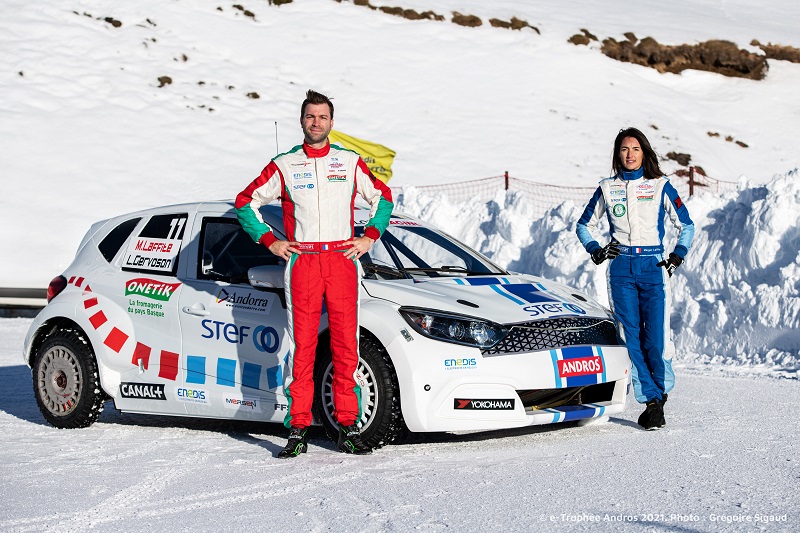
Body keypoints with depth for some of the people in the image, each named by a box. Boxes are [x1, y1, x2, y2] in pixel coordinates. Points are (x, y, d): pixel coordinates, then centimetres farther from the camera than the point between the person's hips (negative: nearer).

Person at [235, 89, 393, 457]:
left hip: (342, 260, 1)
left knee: (346, 345, -1)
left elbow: (382, 196, 21)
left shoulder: (350, 162, 10)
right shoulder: (284, 165, 7)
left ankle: (348, 429, 4)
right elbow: (245, 202, 12)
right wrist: (270, 241, 4)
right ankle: (298, 431, -1)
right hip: (302, 264, -1)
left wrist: (369, 237, 10)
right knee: (302, 347, -4)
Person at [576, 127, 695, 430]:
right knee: (631, 337, -5)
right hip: (620, 269, 1)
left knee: (656, 337, -9)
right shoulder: (607, 189, 10)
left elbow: (687, 225, 13)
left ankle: (661, 392, 13)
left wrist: (677, 257, 1)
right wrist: (596, 251, 5)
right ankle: (650, 402, 0)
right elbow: (584, 225, 20)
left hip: (653, 267, -1)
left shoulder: (660, 186, 7)